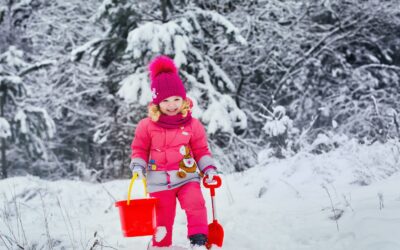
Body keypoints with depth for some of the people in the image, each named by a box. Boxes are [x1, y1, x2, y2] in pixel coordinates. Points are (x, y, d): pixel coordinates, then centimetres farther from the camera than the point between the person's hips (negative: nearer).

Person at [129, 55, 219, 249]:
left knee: (195, 204, -24)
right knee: (162, 217, 5)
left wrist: (209, 169, -1)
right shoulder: (147, 126, -3)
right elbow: (139, 149, 8)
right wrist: (137, 166, -8)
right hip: (159, 181, 0)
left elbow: (201, 150, 9)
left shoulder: (192, 125, 0)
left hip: (187, 177, 0)